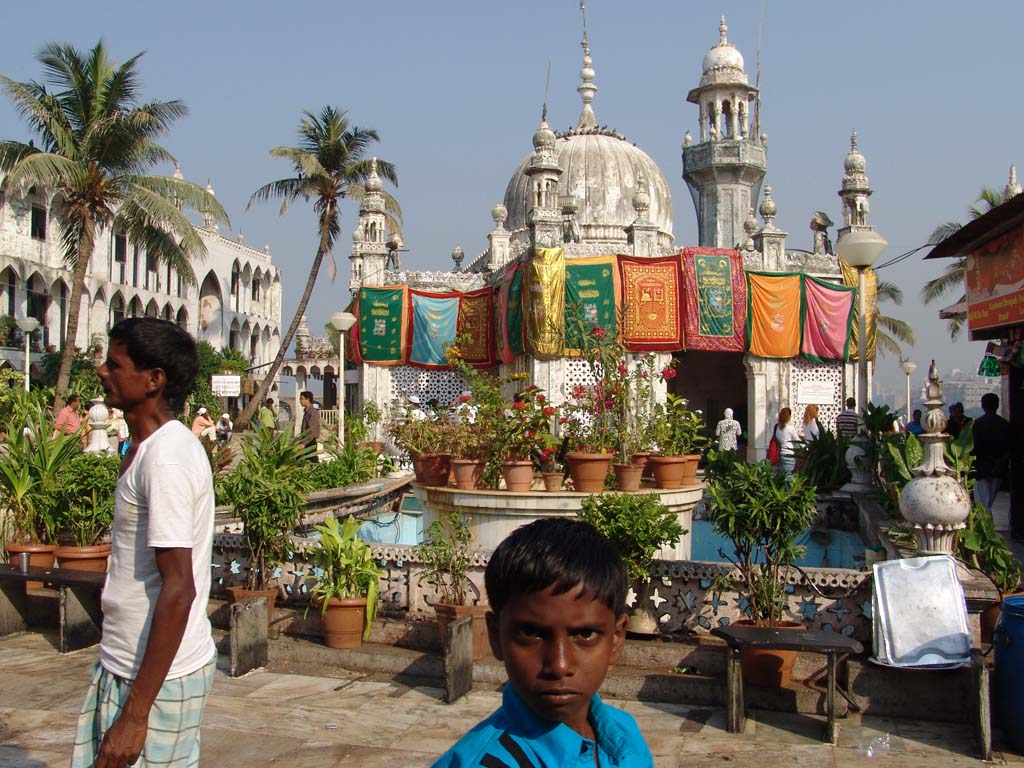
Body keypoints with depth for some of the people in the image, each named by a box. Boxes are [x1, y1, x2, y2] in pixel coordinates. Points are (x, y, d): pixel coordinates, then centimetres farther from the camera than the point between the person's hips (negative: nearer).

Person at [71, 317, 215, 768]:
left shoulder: (166, 457, -21)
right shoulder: (150, 448, 10)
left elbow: (178, 590, -24)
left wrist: (136, 713, -24)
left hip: (158, 676, -9)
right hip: (125, 663, 9)